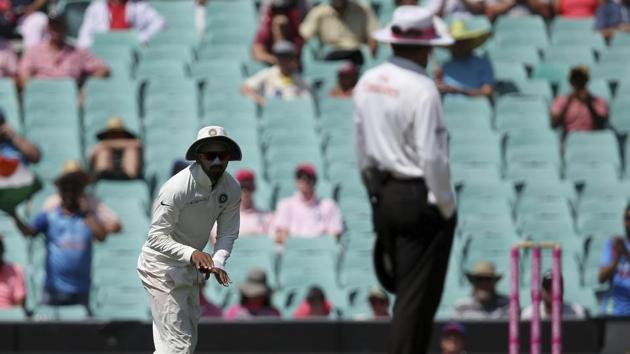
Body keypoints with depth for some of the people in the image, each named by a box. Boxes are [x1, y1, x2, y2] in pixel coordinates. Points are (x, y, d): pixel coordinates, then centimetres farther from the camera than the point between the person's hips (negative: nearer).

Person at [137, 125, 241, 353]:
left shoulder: (231, 189, -7)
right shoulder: (177, 188, -27)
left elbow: (227, 234, -1)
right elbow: (156, 237, -28)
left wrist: (217, 262, -22)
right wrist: (191, 253, -42)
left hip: (191, 267, 8)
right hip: (162, 268, -8)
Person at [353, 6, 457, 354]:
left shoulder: (368, 83, 6)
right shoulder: (422, 89, -18)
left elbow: (361, 146, 14)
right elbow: (432, 157, -20)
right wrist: (446, 206, -10)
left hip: (382, 195, 8)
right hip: (420, 199, -7)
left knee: (404, 291, 19)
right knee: (418, 296, -3)